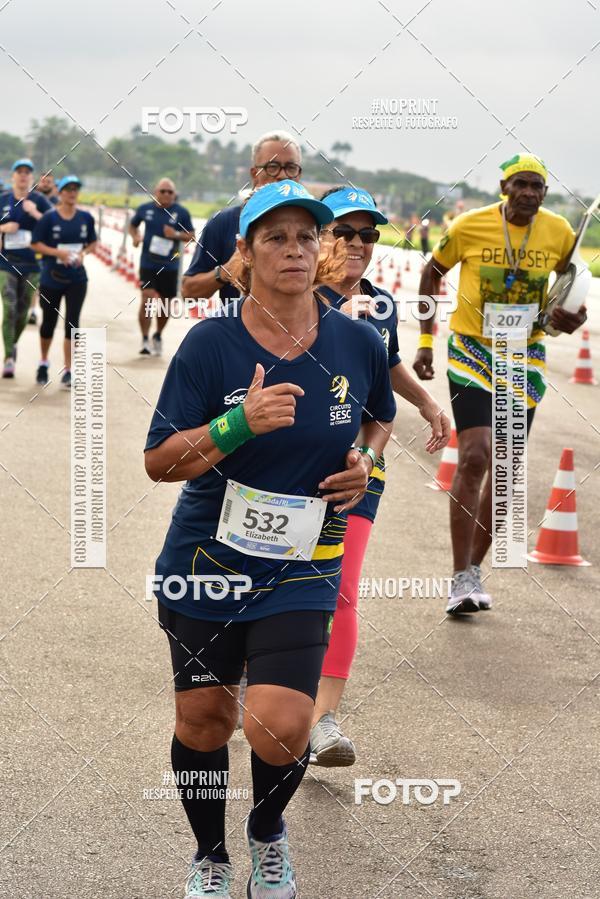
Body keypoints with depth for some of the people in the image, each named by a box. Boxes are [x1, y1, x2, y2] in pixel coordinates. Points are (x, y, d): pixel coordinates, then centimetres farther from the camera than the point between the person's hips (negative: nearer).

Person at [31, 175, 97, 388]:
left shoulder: (86, 218, 0)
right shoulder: (49, 217, -8)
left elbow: (92, 242, 11)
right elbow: (36, 244, -7)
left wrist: (83, 253, -10)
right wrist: (57, 252, -22)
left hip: (77, 279, 1)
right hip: (51, 279, -1)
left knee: (72, 322, -7)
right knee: (49, 321, 12)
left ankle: (68, 371, -2)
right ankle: (43, 362, 35)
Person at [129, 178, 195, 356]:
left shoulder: (181, 212, -1)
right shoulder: (145, 209, 2)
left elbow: (192, 236, 3)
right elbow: (133, 226, 19)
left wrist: (176, 235, -15)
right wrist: (135, 236, -2)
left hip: (170, 266, 1)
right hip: (148, 264, -1)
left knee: (165, 304, 10)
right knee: (147, 298, -15)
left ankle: (158, 335, 35)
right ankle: (145, 340, -6)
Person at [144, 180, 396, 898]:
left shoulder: (358, 342, -1)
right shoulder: (211, 342, -9)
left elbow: (379, 417, 21)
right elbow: (159, 461, -10)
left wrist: (366, 459, -2)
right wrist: (240, 423, -25)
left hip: (302, 567, 1)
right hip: (207, 559, 0)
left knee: (279, 729, -13)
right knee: (201, 720, 10)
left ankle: (268, 831, 23)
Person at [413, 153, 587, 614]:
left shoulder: (559, 231, -5)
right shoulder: (469, 226, -11)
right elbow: (432, 273, 3)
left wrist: (572, 316, -8)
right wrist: (426, 341, 1)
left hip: (525, 356, 3)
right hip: (472, 350, -3)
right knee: (475, 457, -17)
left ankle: (474, 568, 23)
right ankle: (462, 577, -10)